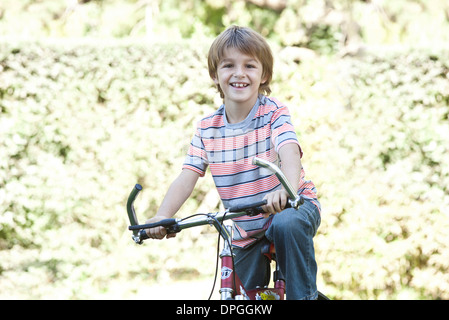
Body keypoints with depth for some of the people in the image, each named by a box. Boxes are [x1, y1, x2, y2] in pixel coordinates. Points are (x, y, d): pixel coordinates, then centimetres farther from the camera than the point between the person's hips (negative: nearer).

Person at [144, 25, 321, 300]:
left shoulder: (274, 112, -13)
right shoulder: (207, 128, -3)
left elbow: (290, 153, -31)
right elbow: (187, 177, -9)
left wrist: (286, 190, -54)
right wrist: (162, 217, -28)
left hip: (293, 205, -4)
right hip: (245, 233, 4)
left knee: (288, 225, -38)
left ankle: (304, 295, -23)